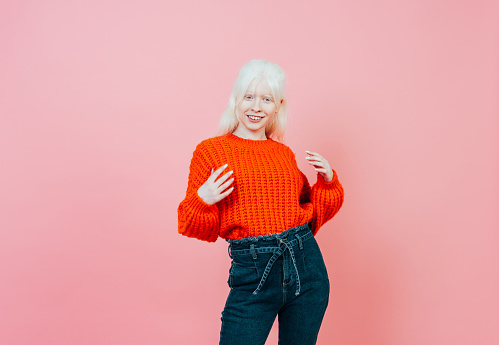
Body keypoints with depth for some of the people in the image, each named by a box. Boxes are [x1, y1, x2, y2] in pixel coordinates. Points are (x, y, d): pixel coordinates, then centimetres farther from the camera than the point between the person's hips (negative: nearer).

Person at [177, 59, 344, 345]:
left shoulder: (284, 153, 10)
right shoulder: (211, 151, -1)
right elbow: (201, 228, 0)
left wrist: (328, 180, 3)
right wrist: (202, 201, -19)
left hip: (307, 266, 4)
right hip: (253, 274, -3)